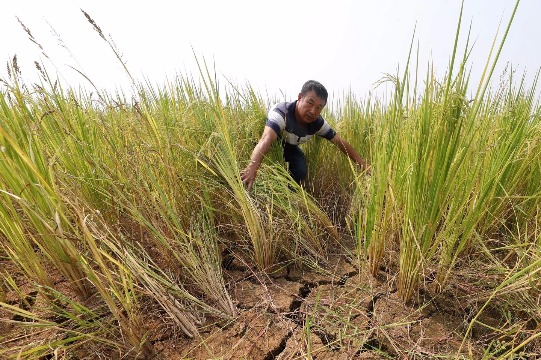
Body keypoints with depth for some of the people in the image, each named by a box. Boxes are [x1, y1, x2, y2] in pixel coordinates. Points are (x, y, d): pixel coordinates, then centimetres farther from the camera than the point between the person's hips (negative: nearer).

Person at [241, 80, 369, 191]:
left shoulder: (318, 123, -22)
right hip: (273, 144, -4)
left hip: (288, 146, 4)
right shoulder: (281, 112, -41)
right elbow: (266, 140, -59)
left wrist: (362, 163, -17)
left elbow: (340, 142, -13)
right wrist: (252, 168, -76)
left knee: (301, 170, -13)